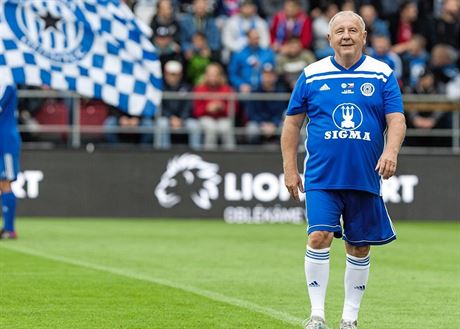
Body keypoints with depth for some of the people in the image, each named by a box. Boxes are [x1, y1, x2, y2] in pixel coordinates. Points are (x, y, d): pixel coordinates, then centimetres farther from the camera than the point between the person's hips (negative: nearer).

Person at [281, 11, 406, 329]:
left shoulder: (383, 74, 3)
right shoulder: (311, 75, 4)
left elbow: (397, 120, -2)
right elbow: (292, 123, 10)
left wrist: (390, 150, -21)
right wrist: (290, 168, 4)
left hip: (365, 179, 1)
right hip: (322, 178, -1)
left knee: (359, 248, 7)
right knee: (319, 237, -16)